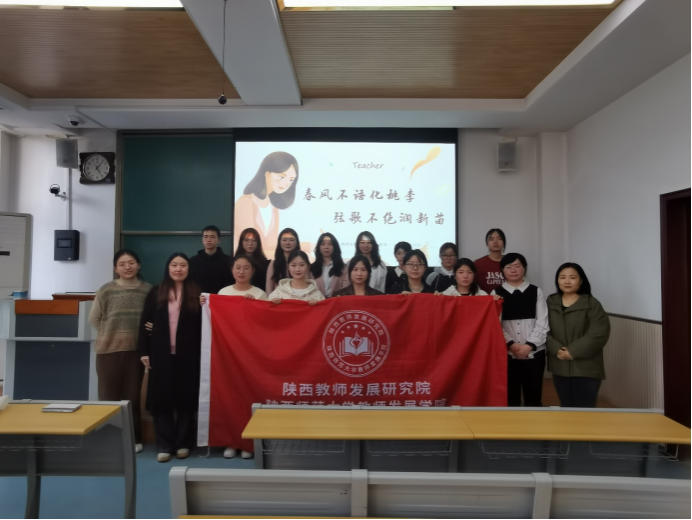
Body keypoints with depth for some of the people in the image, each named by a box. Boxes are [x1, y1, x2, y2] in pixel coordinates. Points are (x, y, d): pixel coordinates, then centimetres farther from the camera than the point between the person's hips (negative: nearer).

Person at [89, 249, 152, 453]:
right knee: (109, 395, 5)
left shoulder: (147, 289, 0)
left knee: (133, 395, 8)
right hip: (109, 348, 0)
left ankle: (134, 438, 20)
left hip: (136, 348, 0)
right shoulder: (106, 290, -1)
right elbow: (94, 318, 6)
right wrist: (111, 333, 2)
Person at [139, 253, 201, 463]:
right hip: (161, 355, 1)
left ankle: (183, 443, 18)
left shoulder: (196, 293, 2)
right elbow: (145, 322, 4)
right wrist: (144, 352, 0)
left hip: (188, 355, -1)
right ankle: (164, 445, 15)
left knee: (186, 398, 5)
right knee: (161, 398, 4)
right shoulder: (155, 293, 6)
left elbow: (203, 324, 0)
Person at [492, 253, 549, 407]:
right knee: (510, 396, 7)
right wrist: (511, 344, -14)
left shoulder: (536, 292, 5)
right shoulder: (496, 293, 3)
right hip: (507, 353, -1)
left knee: (534, 396, 10)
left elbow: (542, 323, -1)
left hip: (534, 353, 1)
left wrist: (529, 345, -11)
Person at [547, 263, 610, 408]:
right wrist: (557, 349, -15)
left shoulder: (592, 304, -4)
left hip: (586, 367, -3)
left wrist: (573, 351, -18)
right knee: (566, 406, 15)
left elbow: (599, 333, -14)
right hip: (560, 366, 4)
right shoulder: (550, 303, 6)